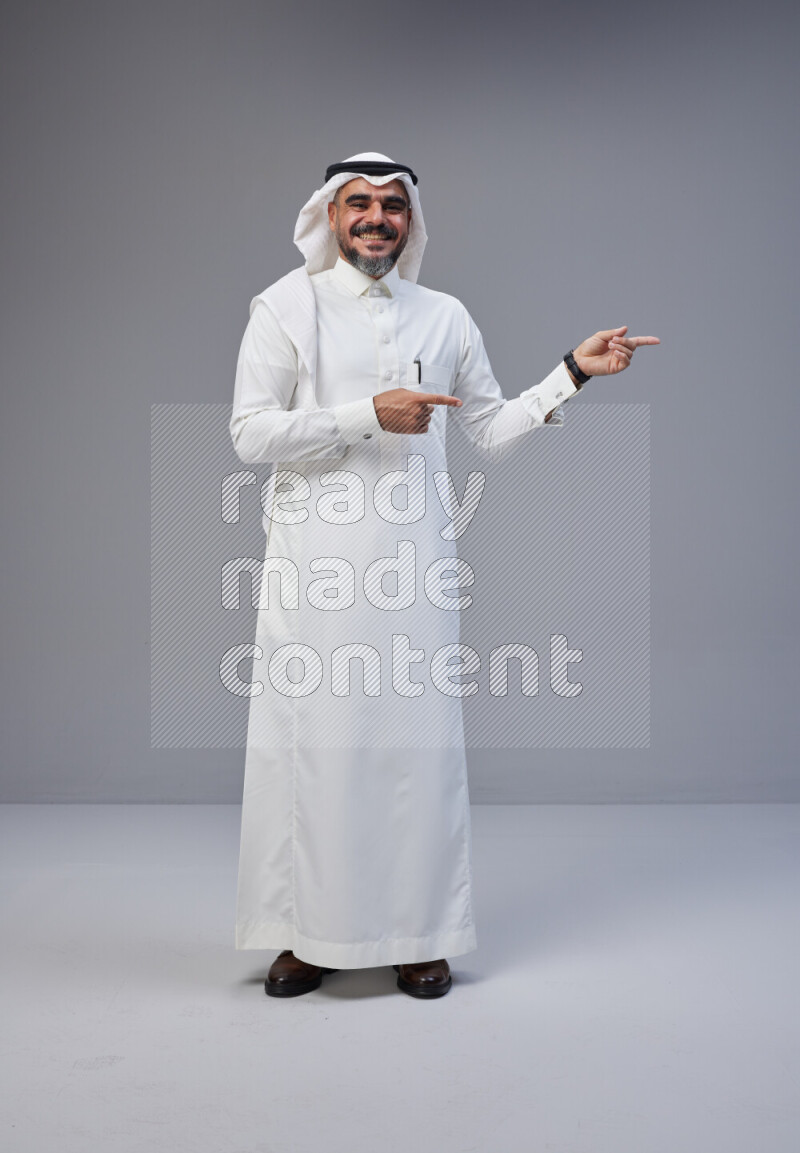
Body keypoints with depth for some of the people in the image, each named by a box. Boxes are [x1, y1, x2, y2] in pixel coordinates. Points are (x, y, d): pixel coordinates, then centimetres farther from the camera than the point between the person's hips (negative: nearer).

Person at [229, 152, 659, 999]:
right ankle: (310, 934, 14)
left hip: (411, 556, 2)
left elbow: (492, 430, 17)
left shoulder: (445, 318, 14)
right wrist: (369, 414, -12)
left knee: (416, 737, 3)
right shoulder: (285, 307, 5)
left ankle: (418, 935, 14)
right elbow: (249, 432, -5)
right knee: (313, 737, -1)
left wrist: (575, 372, 9)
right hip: (316, 556, -2)